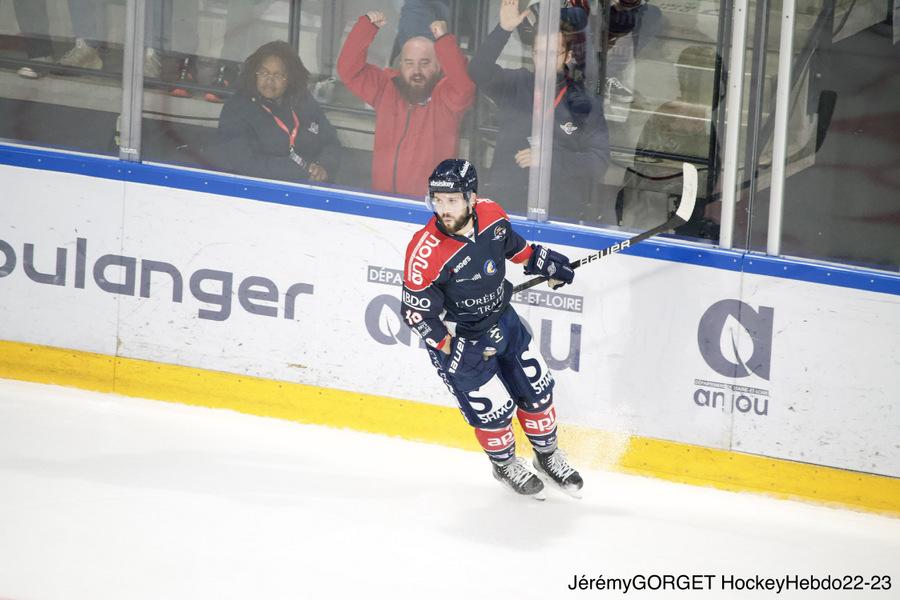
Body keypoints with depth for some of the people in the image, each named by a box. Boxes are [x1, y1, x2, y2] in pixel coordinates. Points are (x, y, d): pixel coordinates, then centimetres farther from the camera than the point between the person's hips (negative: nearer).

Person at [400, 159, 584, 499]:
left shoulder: (491, 215, -16)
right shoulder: (426, 251, -32)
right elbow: (416, 312, -23)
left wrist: (542, 261, 12)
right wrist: (452, 350, -24)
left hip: (502, 319, 6)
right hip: (458, 338, -6)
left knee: (536, 389, 16)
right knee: (493, 409, 2)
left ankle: (548, 455, 40)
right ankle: (505, 465, 33)